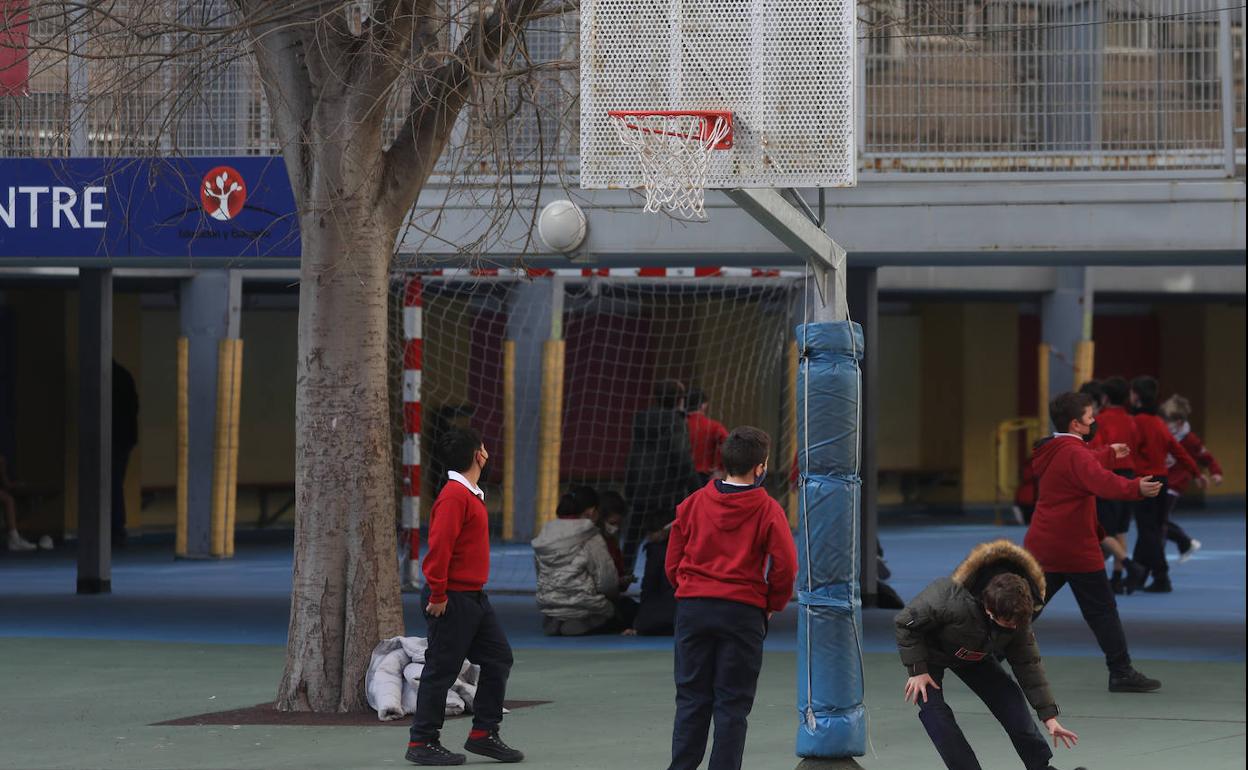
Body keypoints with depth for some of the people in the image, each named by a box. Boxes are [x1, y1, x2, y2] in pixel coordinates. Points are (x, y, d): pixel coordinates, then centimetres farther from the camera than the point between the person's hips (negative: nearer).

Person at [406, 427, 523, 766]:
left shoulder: (470, 494, 14)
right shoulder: (454, 496, -17)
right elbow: (439, 546, -23)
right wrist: (438, 595, -22)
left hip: (474, 598, 10)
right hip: (453, 599, -10)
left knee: (498, 658, 10)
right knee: (441, 670, -3)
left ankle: (484, 734, 16)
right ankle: (422, 743, 4)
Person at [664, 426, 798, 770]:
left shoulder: (693, 503, 4)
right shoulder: (767, 510, -6)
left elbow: (673, 562, 6)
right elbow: (786, 565, -9)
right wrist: (773, 604, 7)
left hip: (692, 608, 3)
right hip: (743, 612, -3)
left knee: (691, 699, 8)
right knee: (732, 704, 3)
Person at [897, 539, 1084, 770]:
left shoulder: (1018, 615, -26)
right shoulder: (952, 601, -45)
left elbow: (1028, 664, -14)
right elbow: (905, 622, -29)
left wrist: (1049, 716, -16)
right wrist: (917, 670, -26)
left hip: (973, 653, 4)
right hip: (930, 652, -4)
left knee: (1009, 697, -5)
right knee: (933, 708, -22)